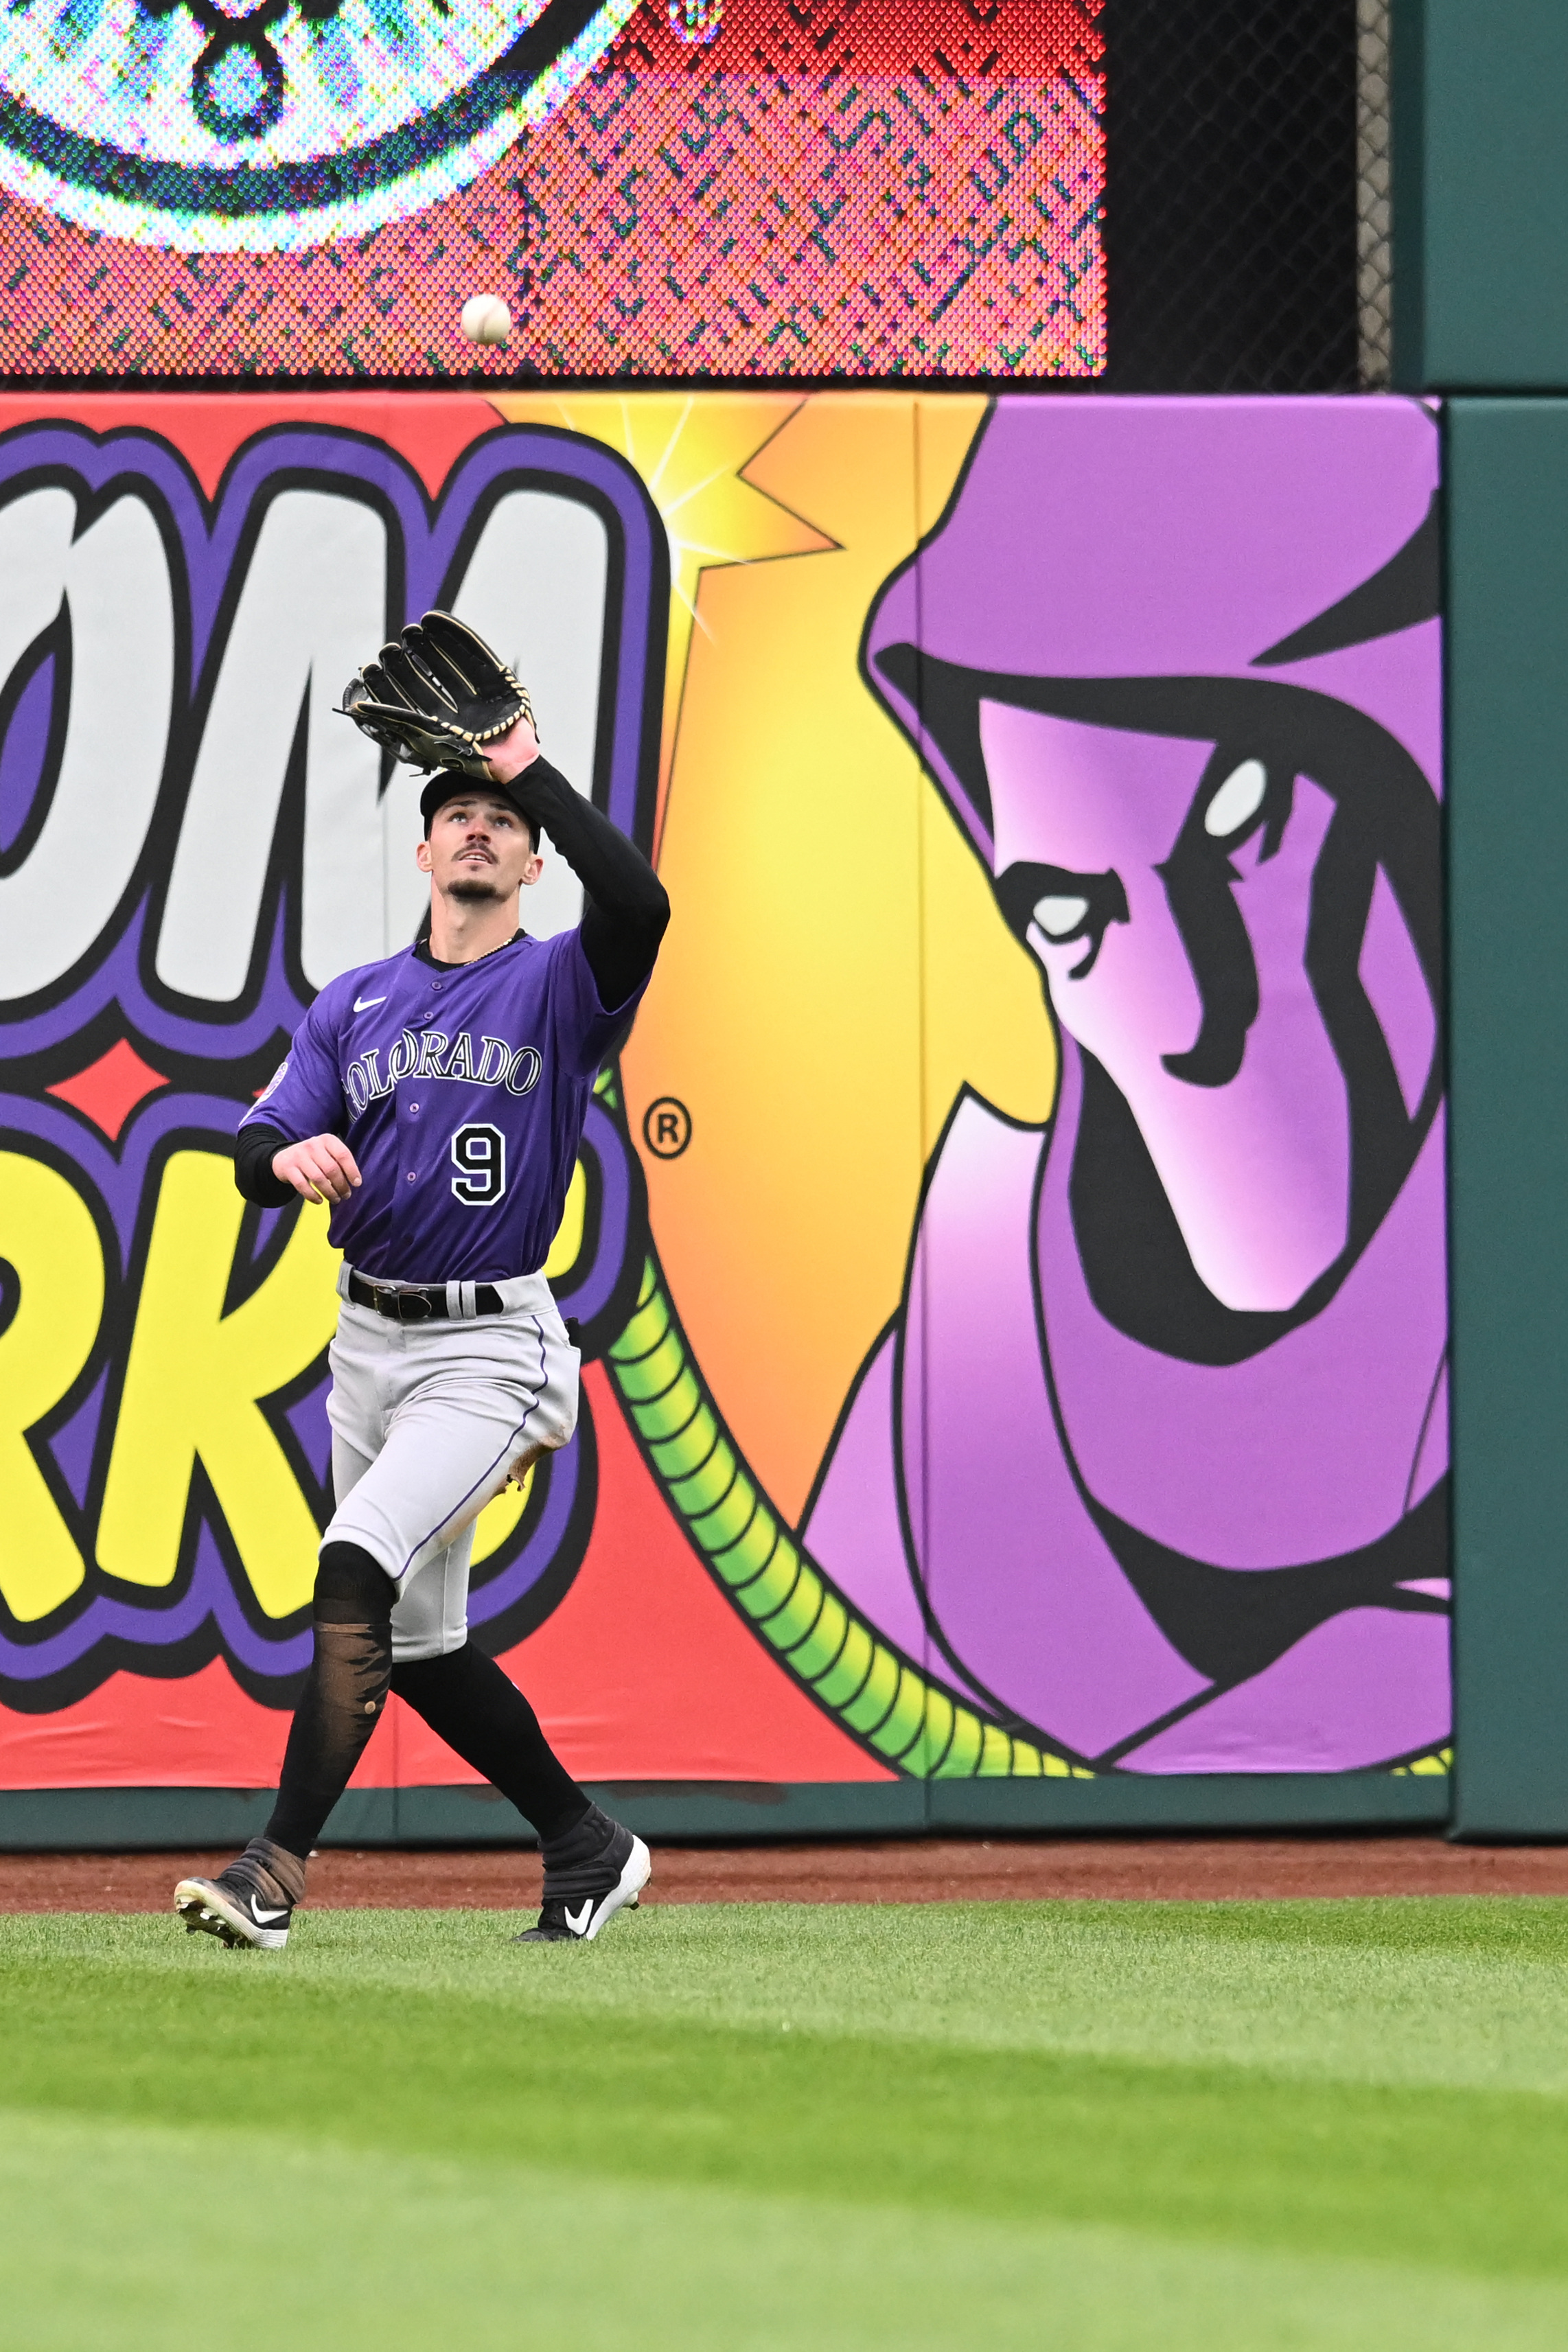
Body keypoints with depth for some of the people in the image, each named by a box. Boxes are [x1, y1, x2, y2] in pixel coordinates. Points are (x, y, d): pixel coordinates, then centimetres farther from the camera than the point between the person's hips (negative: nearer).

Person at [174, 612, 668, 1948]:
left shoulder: (560, 987, -2)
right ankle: (588, 1851, 27)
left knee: (358, 1569, -24)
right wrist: (288, 1158, -20)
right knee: (419, 1644, 10)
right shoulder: (356, 1006, 13)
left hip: (491, 1347, -7)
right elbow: (255, 1154, 5)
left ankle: (278, 1872, -26)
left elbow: (637, 900, -25)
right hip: (369, 1339, 7)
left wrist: (530, 767, -19)